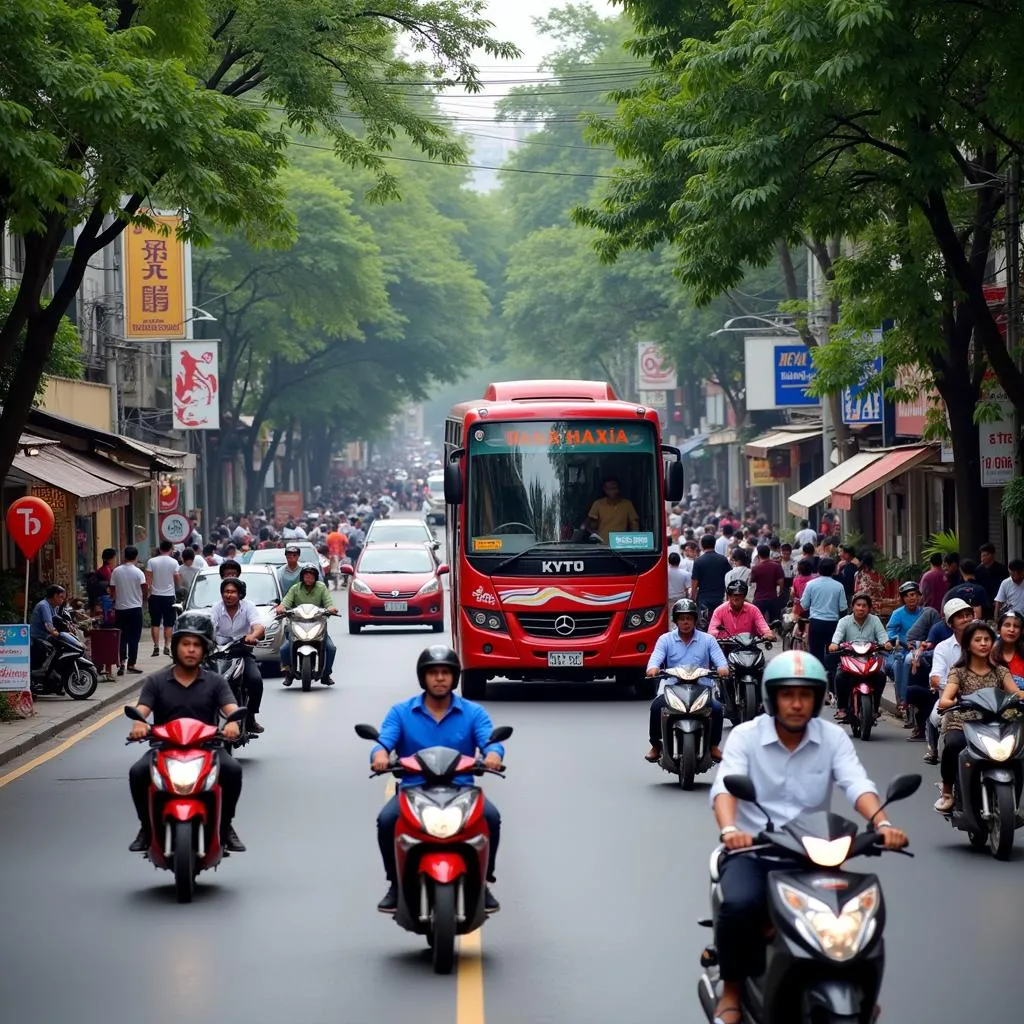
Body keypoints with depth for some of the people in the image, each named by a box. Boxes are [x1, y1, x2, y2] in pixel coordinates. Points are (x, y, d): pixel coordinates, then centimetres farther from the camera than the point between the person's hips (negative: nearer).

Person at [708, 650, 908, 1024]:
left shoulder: (833, 737, 2)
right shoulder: (745, 735, -4)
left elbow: (857, 784, -15)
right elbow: (725, 785, -20)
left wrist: (881, 823, -36)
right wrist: (729, 829, -42)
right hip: (752, 852, -2)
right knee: (740, 904, -33)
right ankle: (732, 990, -8)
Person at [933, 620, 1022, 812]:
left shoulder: (1000, 671, 13)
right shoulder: (959, 672, 5)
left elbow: (1017, 694, -3)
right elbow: (943, 701, -9)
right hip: (961, 726, -2)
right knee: (952, 745, -38)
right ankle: (946, 792, -14)